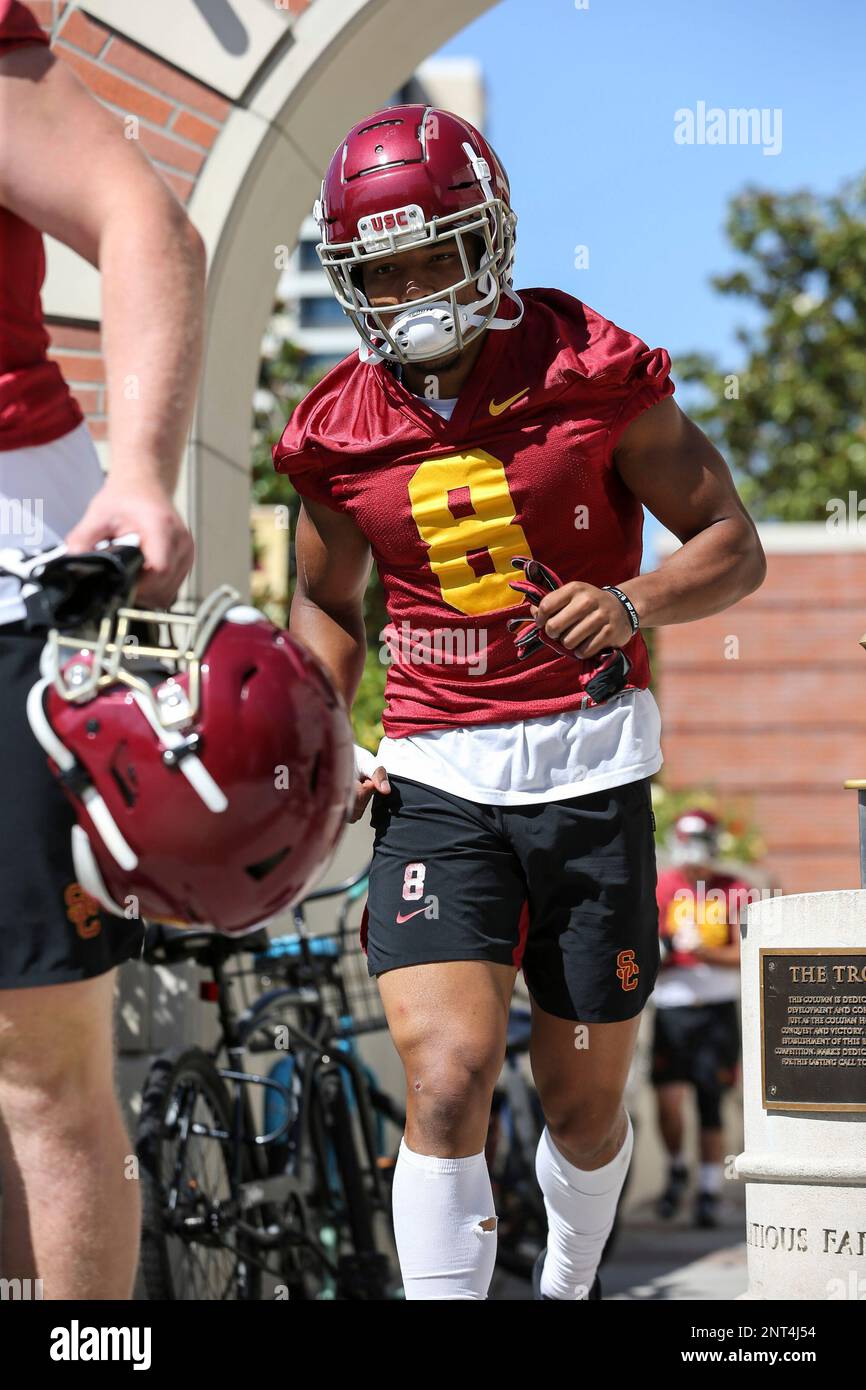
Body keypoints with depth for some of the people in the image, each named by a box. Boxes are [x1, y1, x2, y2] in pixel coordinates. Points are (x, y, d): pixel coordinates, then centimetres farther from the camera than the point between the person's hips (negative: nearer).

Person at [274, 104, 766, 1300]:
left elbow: (734, 546, -2)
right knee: (448, 1079, -19)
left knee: (585, 1101, 12)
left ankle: (570, 1285, 41)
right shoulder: (341, 436, 3)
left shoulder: (591, 376, -6)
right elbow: (327, 600, 20)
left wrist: (631, 602, -22)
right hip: (436, 781, 1)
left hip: (589, 764, -1)